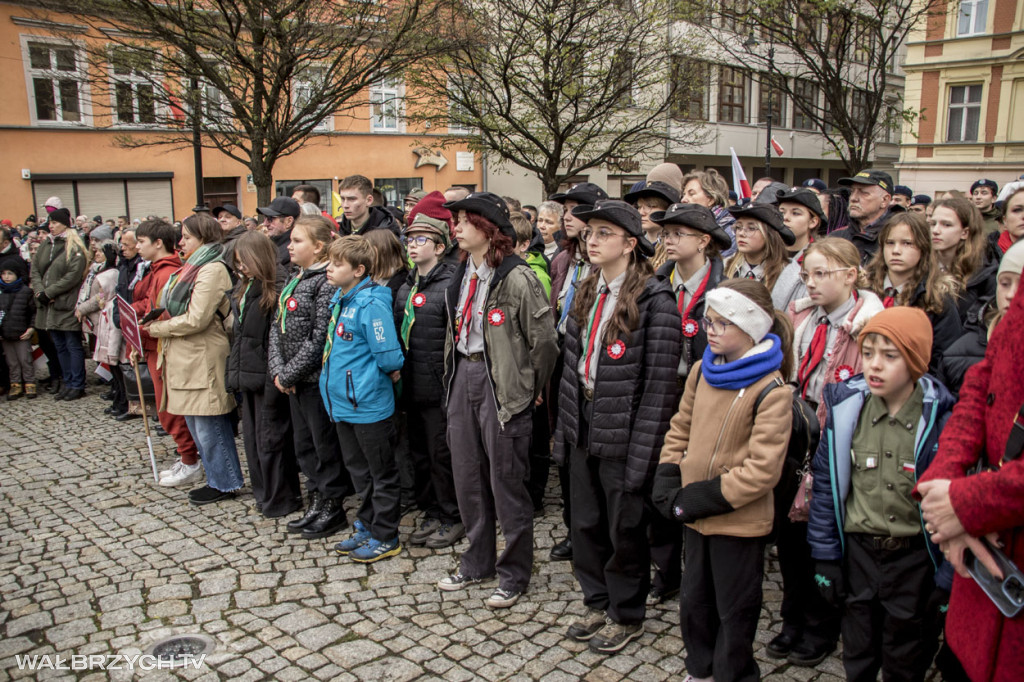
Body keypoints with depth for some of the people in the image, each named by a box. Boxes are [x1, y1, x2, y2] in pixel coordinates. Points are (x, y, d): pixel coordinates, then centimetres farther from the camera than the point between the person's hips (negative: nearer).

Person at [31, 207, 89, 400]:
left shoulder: (74, 247, -9)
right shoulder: (45, 245, 13)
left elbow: (73, 276, -17)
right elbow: (35, 270, 10)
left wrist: (49, 292, -16)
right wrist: (40, 291, -7)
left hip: (67, 305, -7)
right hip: (49, 306, 7)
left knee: (73, 346, 0)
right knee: (60, 347, 13)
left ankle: (77, 386, 7)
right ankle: (68, 383, 22)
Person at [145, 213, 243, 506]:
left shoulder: (212, 270, -15)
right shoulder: (193, 268, 16)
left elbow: (195, 319, -20)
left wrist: (155, 328, -10)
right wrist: (157, 324, 1)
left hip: (203, 358, -10)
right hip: (185, 358, 10)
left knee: (209, 426, -1)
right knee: (196, 424, 15)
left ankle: (225, 484, 12)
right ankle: (216, 479, 26)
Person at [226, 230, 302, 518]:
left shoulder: (276, 292, -16)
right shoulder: (242, 290, 12)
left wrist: (274, 381, -22)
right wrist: (233, 373, 15)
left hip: (266, 378, -9)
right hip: (247, 376, 9)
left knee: (270, 439, 0)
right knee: (252, 437, 16)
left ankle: (281, 500, 14)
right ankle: (264, 494, 28)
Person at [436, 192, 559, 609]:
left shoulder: (516, 277, -16)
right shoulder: (463, 275, 10)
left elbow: (543, 339, -15)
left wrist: (530, 389, -6)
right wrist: (454, 374, 17)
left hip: (500, 381, -8)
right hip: (464, 375, 8)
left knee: (506, 481, 2)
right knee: (467, 475, 15)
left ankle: (514, 574, 20)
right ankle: (478, 562, 33)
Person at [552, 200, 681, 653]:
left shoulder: (655, 300, -15)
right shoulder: (587, 294, 8)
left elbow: (659, 385, -17)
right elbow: (572, 365, 11)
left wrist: (641, 453, -19)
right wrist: (564, 429, 8)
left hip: (623, 435, -6)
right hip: (583, 429, 7)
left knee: (625, 530, 9)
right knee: (586, 524, 17)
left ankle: (626, 615, 30)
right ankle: (598, 603, 37)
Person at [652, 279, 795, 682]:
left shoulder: (770, 391, -19)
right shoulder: (703, 371, 1)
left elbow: (762, 469, -23)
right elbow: (680, 429, 10)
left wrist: (704, 497, -21)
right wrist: (667, 483, -2)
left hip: (739, 522, -6)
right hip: (694, 514, 7)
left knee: (734, 611, 14)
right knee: (694, 601, 23)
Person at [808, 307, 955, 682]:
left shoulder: (939, 419, -14)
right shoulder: (846, 408, -7)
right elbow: (826, 484, 0)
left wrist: (947, 579, -7)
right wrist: (825, 557, 1)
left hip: (915, 556, -2)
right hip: (858, 551, 2)